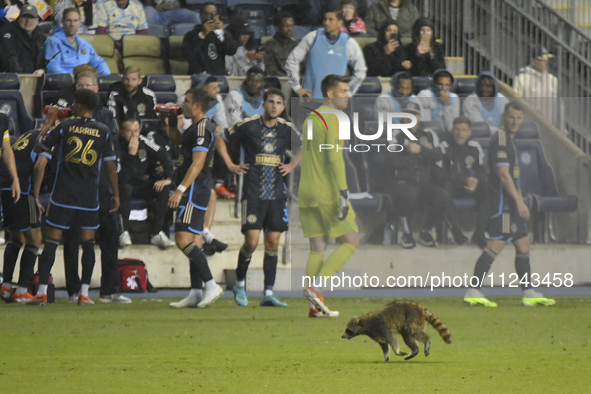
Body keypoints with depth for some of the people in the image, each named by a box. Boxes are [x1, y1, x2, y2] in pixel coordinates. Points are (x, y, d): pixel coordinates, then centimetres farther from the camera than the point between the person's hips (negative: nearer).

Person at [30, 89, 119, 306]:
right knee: (88, 243, 8)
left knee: (51, 241, 1)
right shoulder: (103, 132, 1)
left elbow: (38, 147, 10)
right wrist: (115, 193, 13)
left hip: (62, 195, -1)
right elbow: (111, 166, 3)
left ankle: (42, 292, -3)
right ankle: (84, 293, 3)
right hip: (89, 196, 1)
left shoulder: (64, 127, -2)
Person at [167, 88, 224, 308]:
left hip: (193, 191, -11)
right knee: (193, 241, 9)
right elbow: (178, 140, 39)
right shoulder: (195, 128, 18)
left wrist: (180, 190, -25)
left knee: (183, 239, -17)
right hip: (194, 193, 11)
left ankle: (211, 285, -20)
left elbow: (197, 164, -22)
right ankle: (196, 293, 9)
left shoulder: (202, 129, -14)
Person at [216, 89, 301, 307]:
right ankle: (240, 283, 13)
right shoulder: (248, 126, -4)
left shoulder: (286, 129, 6)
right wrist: (230, 164, 3)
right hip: (253, 193, -3)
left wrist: (292, 165, 12)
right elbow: (220, 138, 8)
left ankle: (268, 293, 6)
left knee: (273, 242, 1)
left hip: (277, 194, 3)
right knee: (252, 241, -11)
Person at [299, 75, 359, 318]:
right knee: (350, 243, 0)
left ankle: (315, 305, 1)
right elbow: (335, 159, -18)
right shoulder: (332, 119, -10)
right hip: (328, 194, -8)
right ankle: (316, 286, -13)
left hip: (307, 195, 8)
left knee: (317, 248, 7)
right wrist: (343, 193, -21)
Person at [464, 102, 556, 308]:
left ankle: (529, 293, 14)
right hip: (501, 200, -10)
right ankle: (473, 292, -14)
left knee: (523, 243, 10)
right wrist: (519, 201, -21)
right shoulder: (499, 140, -14)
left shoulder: (509, 140, 18)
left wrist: (519, 201, 22)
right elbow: (503, 175, -20)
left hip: (511, 203, 10)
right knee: (497, 243, -13)